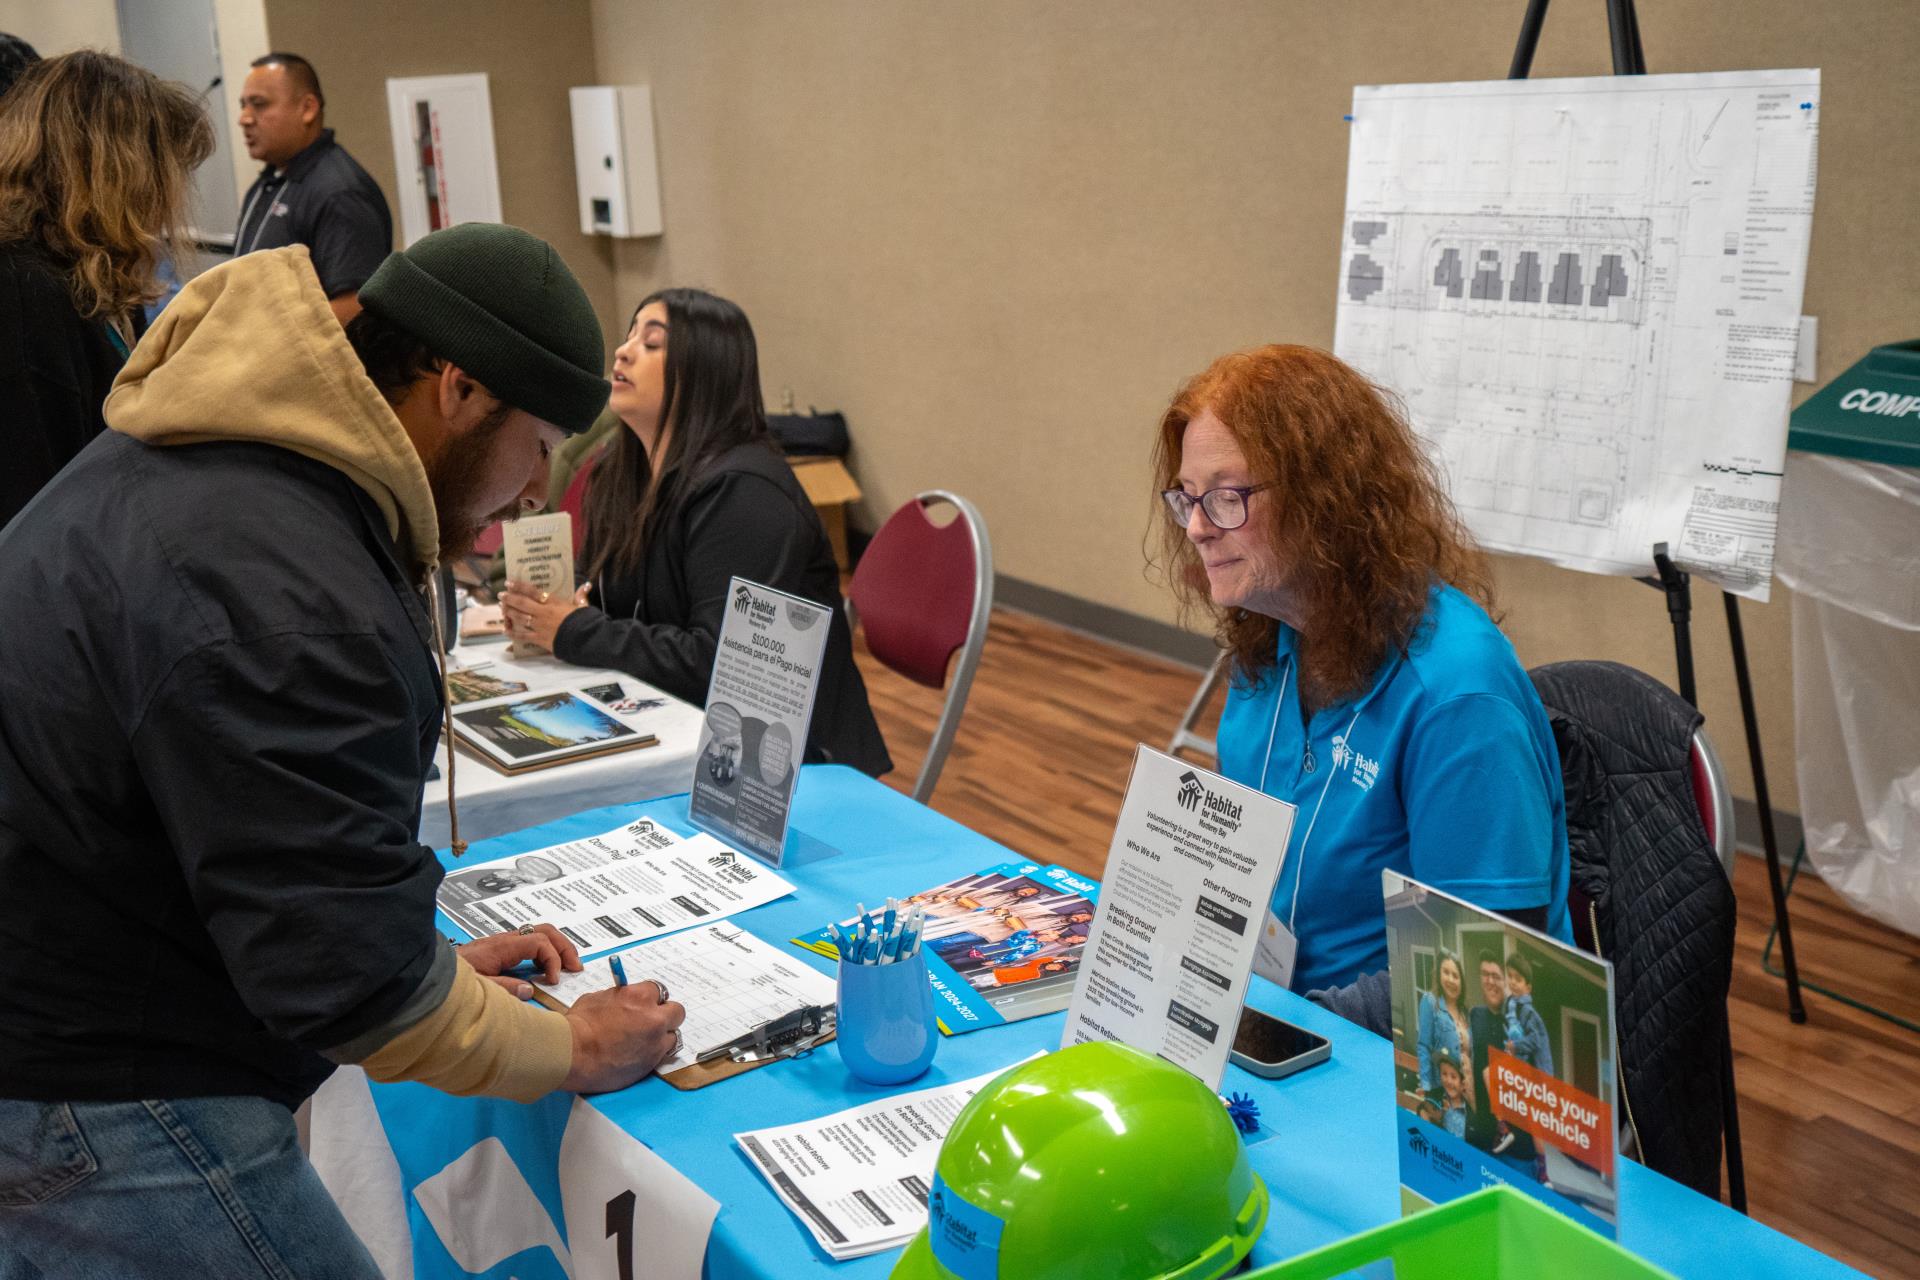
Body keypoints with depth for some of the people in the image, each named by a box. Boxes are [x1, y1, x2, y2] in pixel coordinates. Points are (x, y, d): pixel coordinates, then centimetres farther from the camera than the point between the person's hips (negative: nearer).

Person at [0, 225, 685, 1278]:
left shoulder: (200, 459, 4)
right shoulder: (288, 601, -30)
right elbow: (350, 982, -26)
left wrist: (433, 958, 12)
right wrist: (576, 1051, -10)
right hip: (92, 1102, -11)